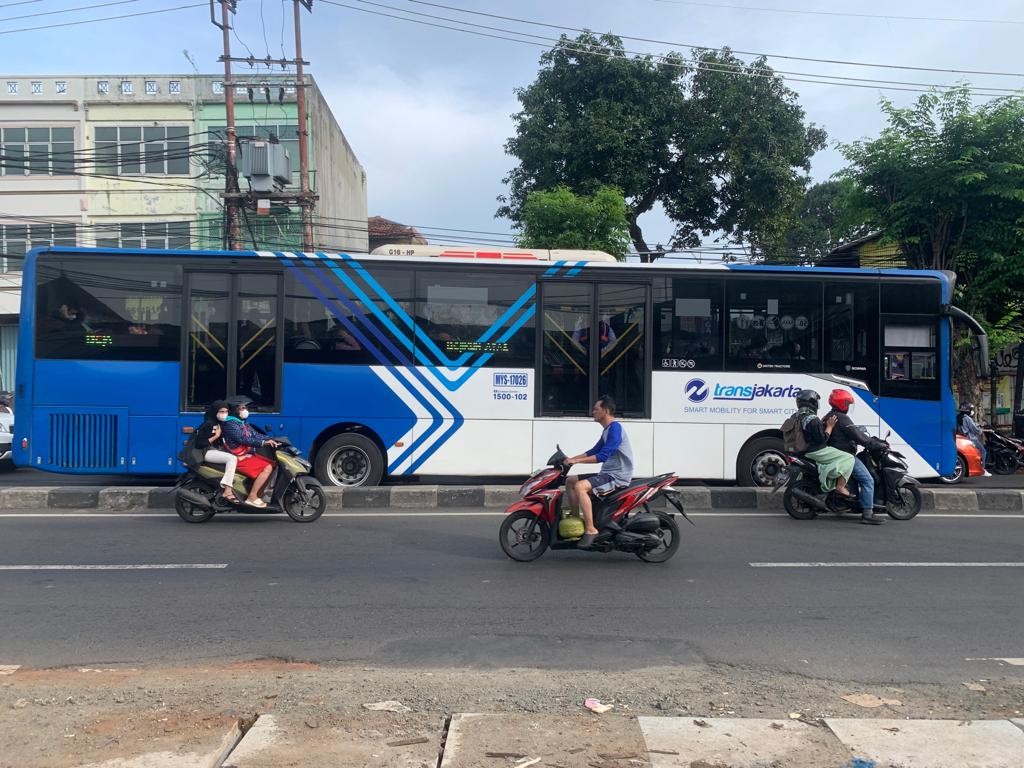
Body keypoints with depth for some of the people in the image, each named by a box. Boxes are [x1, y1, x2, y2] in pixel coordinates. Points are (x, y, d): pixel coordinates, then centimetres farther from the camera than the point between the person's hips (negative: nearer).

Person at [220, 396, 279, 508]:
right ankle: (252, 497, -19)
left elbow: (255, 434, 10)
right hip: (239, 458, -10)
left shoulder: (243, 422, 17)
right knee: (267, 468, -22)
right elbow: (243, 439, -27)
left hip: (248, 454, 10)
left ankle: (259, 494, 4)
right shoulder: (230, 424, -14)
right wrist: (263, 443, -35)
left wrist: (270, 440, -7)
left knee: (273, 464, 3)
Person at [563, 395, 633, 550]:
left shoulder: (615, 428, -16)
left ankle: (590, 529, -25)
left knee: (580, 487, -30)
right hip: (607, 473, 11)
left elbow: (603, 456, -25)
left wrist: (576, 461, -22)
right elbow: (594, 451, 24)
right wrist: (571, 459, 13)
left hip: (617, 476, -11)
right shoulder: (607, 429, 16)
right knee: (570, 481, 12)